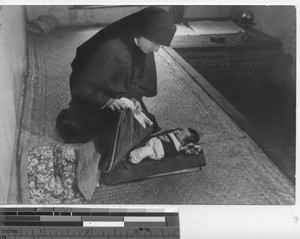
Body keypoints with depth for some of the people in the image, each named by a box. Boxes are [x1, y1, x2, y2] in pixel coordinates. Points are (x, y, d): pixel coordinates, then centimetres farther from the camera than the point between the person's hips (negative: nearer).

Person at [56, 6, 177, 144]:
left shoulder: (145, 49, -11)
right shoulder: (110, 49, -34)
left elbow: (142, 80, 2)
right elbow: (80, 84, -28)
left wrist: (134, 98, -17)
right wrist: (107, 101, -35)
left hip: (124, 99, 6)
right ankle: (66, 118, 26)